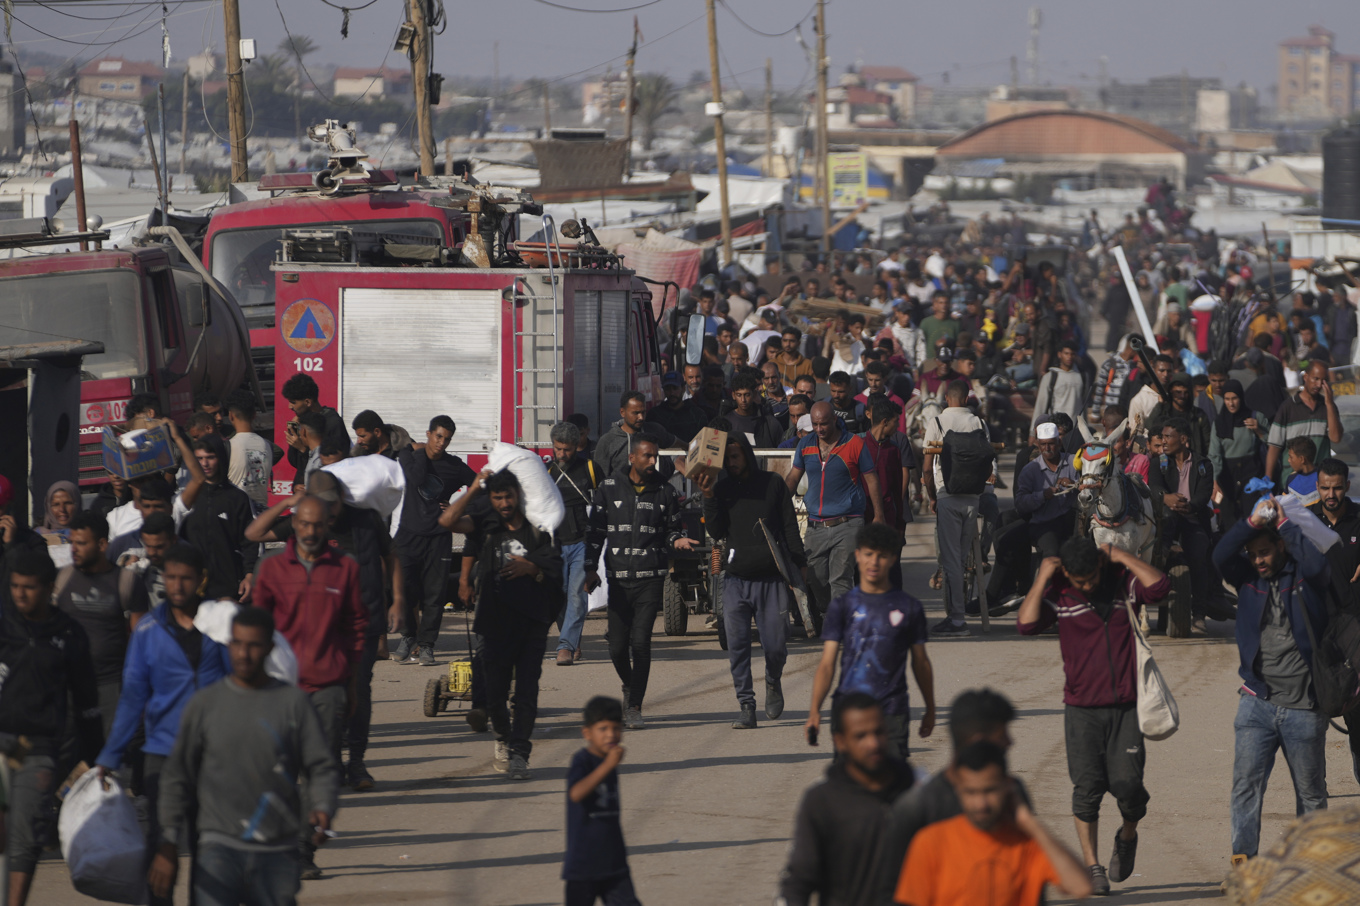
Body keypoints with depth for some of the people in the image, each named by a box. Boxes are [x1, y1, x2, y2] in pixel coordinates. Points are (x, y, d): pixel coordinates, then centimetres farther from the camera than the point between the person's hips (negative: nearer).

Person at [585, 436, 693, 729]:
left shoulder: (664, 492, 6)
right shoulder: (609, 488, 5)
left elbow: (672, 528, 15)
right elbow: (595, 530, 9)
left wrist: (677, 540, -8)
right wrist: (591, 568, 3)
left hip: (651, 578, -1)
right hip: (618, 580, 1)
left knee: (640, 642, -10)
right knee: (618, 646, 3)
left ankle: (635, 706, -2)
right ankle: (629, 686, 34)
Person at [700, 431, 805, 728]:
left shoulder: (773, 484, 7)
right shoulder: (722, 489, 10)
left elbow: (790, 527, 9)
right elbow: (716, 533, 2)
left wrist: (800, 564, 0)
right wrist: (709, 498, -9)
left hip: (771, 579, -1)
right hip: (736, 579, 1)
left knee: (775, 647, -3)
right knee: (737, 645, -6)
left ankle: (773, 682, 28)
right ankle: (746, 706, 1)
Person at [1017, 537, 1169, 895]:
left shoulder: (1124, 582, 1)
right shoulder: (1058, 595, 0)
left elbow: (1159, 585, -17)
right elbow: (1026, 624, -14)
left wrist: (1120, 557, -11)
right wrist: (1042, 579, -11)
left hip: (1126, 706, 0)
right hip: (1082, 708, 0)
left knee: (1127, 783, -9)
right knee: (1087, 788, -4)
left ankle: (1127, 836, 23)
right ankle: (1091, 864, 6)